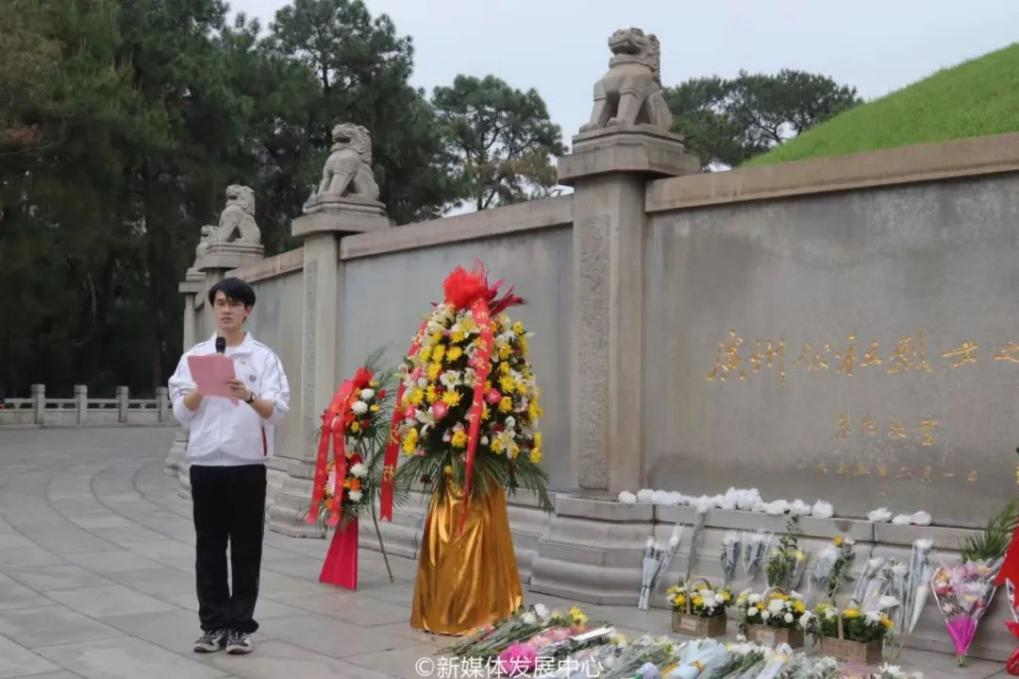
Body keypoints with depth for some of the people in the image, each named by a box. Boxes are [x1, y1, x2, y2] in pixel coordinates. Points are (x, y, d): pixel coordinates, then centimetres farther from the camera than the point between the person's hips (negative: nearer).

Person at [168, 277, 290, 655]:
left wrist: (248, 396, -26)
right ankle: (212, 624, 16)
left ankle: (240, 625, 11)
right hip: (205, 464, 2)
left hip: (248, 464, -2)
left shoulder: (264, 357, 2)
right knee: (209, 548, 7)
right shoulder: (195, 356, 8)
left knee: (246, 549, 3)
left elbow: (278, 412, -8)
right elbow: (181, 412, 4)